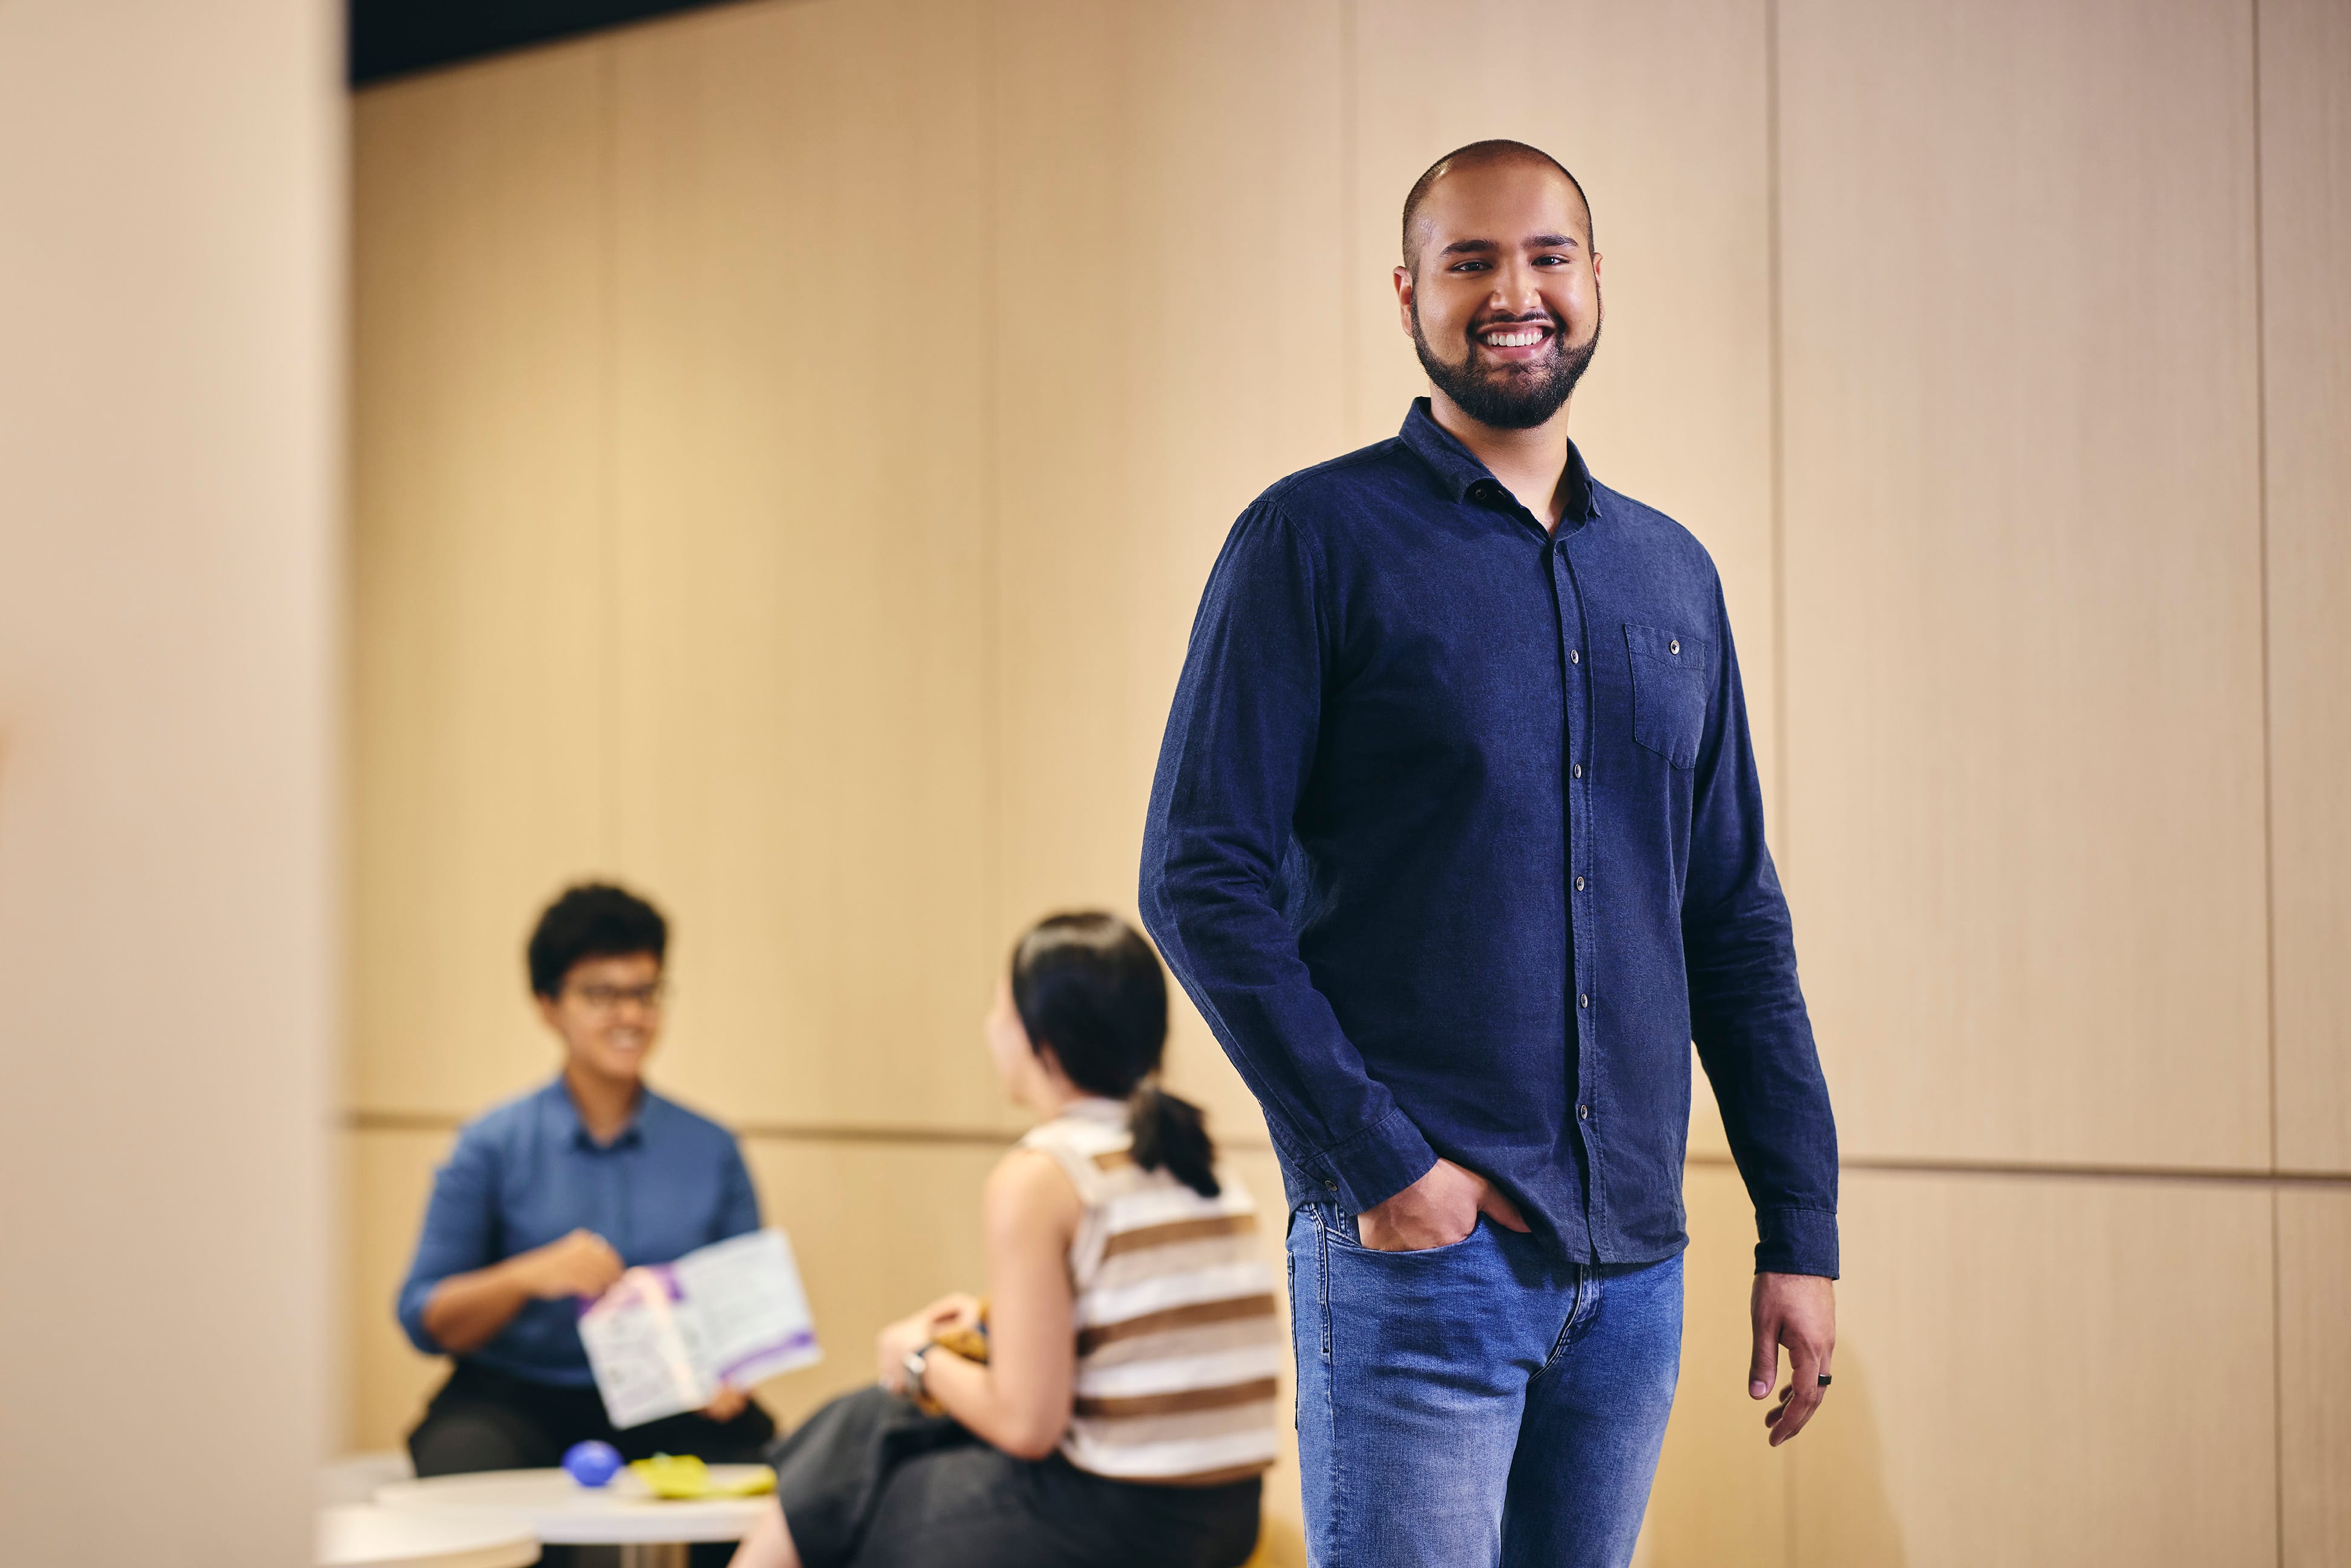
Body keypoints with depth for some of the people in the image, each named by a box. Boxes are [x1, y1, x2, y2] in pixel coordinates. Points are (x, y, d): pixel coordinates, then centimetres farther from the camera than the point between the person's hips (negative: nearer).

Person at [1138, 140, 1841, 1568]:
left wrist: (1802, 1230, 10)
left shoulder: (1671, 575, 14)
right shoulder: (1318, 540, -2)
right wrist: (1379, 1157, -14)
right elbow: (1202, 879, -8)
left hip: (1633, 1261, 5)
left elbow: (1737, 918, 16)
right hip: (1415, 1241, -5)